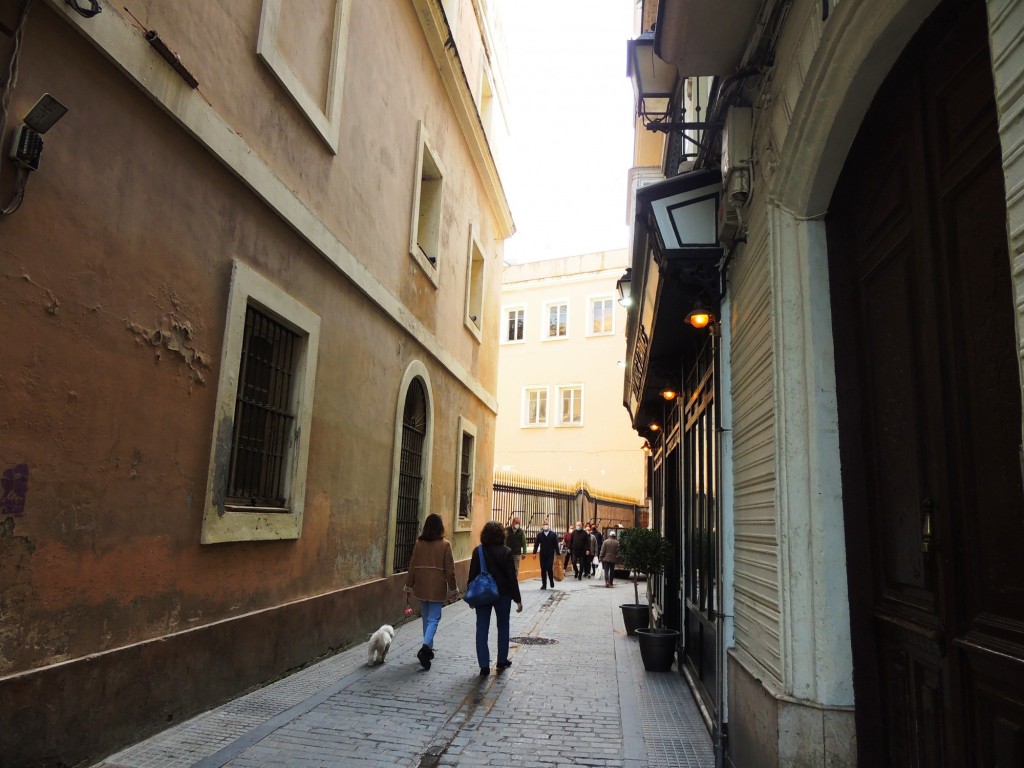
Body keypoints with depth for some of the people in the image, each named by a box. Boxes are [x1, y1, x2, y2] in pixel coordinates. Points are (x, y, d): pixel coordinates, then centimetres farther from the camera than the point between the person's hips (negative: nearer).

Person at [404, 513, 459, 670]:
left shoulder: (419, 543, -2)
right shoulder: (445, 544, -9)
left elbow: (412, 566, 3)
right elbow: (450, 569, -7)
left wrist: (409, 585, 13)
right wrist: (453, 589, 3)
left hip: (421, 587, 3)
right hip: (437, 588, -3)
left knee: (426, 618, 17)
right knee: (434, 619, -1)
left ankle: (428, 648, 25)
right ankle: (425, 648, -19)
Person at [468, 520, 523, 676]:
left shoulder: (478, 551, -6)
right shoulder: (506, 552, -11)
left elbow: (472, 575, -3)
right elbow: (512, 577, -10)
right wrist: (518, 599, -4)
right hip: (502, 594, -1)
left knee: (482, 629, 6)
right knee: (503, 627, 17)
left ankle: (484, 666, 3)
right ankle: (501, 661, 26)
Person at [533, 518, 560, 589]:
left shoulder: (553, 534, 0)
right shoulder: (539, 534, 3)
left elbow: (556, 545, 0)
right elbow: (536, 544, 0)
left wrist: (557, 553, -2)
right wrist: (534, 552, -9)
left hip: (550, 555, -2)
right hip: (542, 555, 2)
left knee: (549, 569, -7)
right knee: (543, 570, 3)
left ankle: (551, 581, 20)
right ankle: (544, 584, 11)